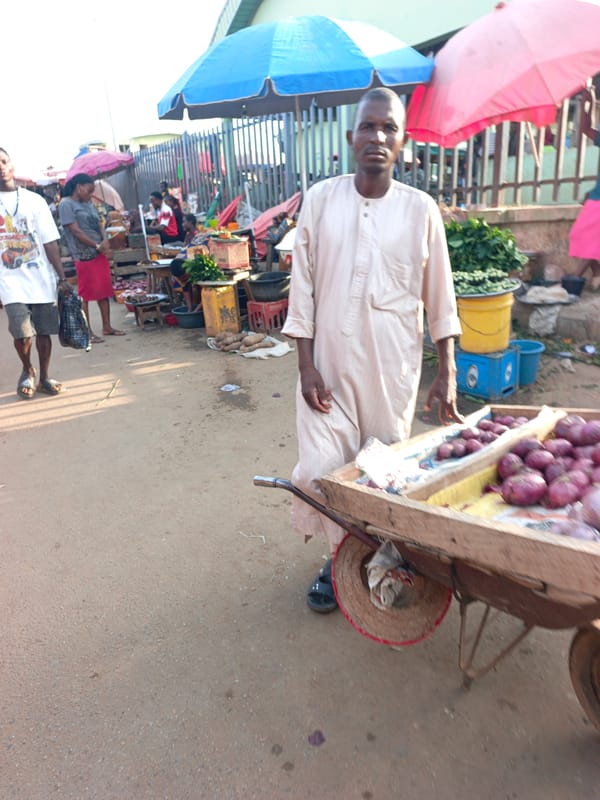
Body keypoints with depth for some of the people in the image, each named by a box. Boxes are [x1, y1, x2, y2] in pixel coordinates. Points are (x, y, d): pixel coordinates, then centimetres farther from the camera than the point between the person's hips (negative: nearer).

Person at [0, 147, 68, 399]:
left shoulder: (34, 200, 4)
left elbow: (50, 242, 3)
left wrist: (62, 277, -2)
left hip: (42, 279, 1)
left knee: (44, 331, 5)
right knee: (22, 333, -9)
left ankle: (44, 377, 22)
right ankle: (27, 371, 19)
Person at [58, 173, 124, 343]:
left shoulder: (89, 204, 15)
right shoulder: (66, 204, -8)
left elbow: (99, 224, 13)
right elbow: (75, 231, -14)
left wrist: (105, 241, -7)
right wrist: (97, 245, -13)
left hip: (99, 253, 8)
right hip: (84, 255, -8)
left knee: (105, 290, 10)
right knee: (85, 294, -2)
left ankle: (107, 327, 19)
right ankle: (88, 332, 4)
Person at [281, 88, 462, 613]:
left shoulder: (420, 209, -1)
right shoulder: (320, 200, 0)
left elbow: (440, 299, 4)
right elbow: (303, 289, 0)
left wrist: (447, 374, 2)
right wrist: (306, 365, -4)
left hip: (394, 367, 0)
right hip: (330, 363, 0)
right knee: (320, 468, -1)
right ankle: (339, 555, 25)